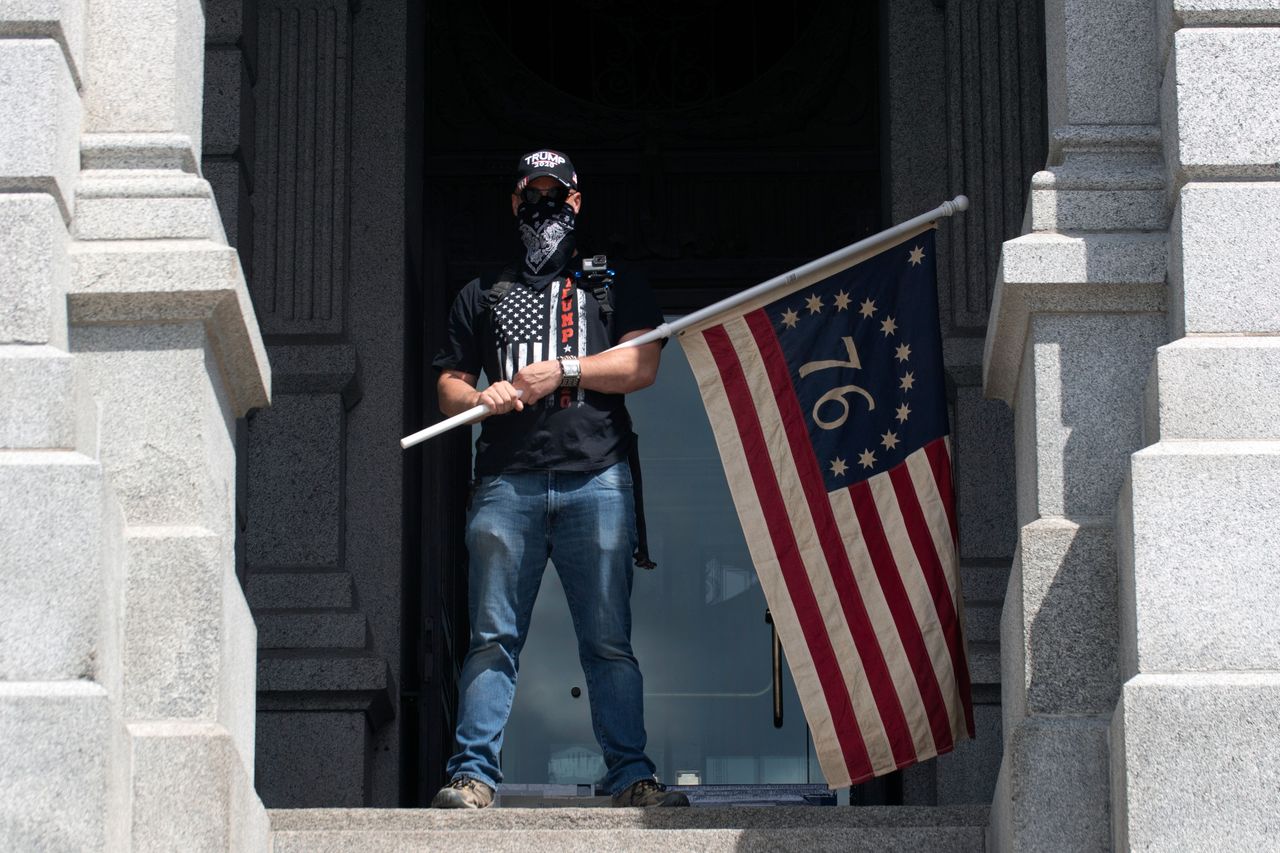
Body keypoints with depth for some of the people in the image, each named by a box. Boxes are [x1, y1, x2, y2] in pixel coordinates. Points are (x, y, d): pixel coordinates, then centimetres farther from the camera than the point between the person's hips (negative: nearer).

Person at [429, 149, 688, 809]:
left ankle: (630, 775, -3)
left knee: (608, 640, -4)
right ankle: (473, 775, -6)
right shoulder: (482, 296, 25)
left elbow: (641, 366, 5)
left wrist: (561, 370, -4)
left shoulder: (616, 287, 20)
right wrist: (479, 398, -3)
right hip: (506, 481, 1)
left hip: (596, 481, -1)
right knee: (493, 636, -5)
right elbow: (449, 382, 20)